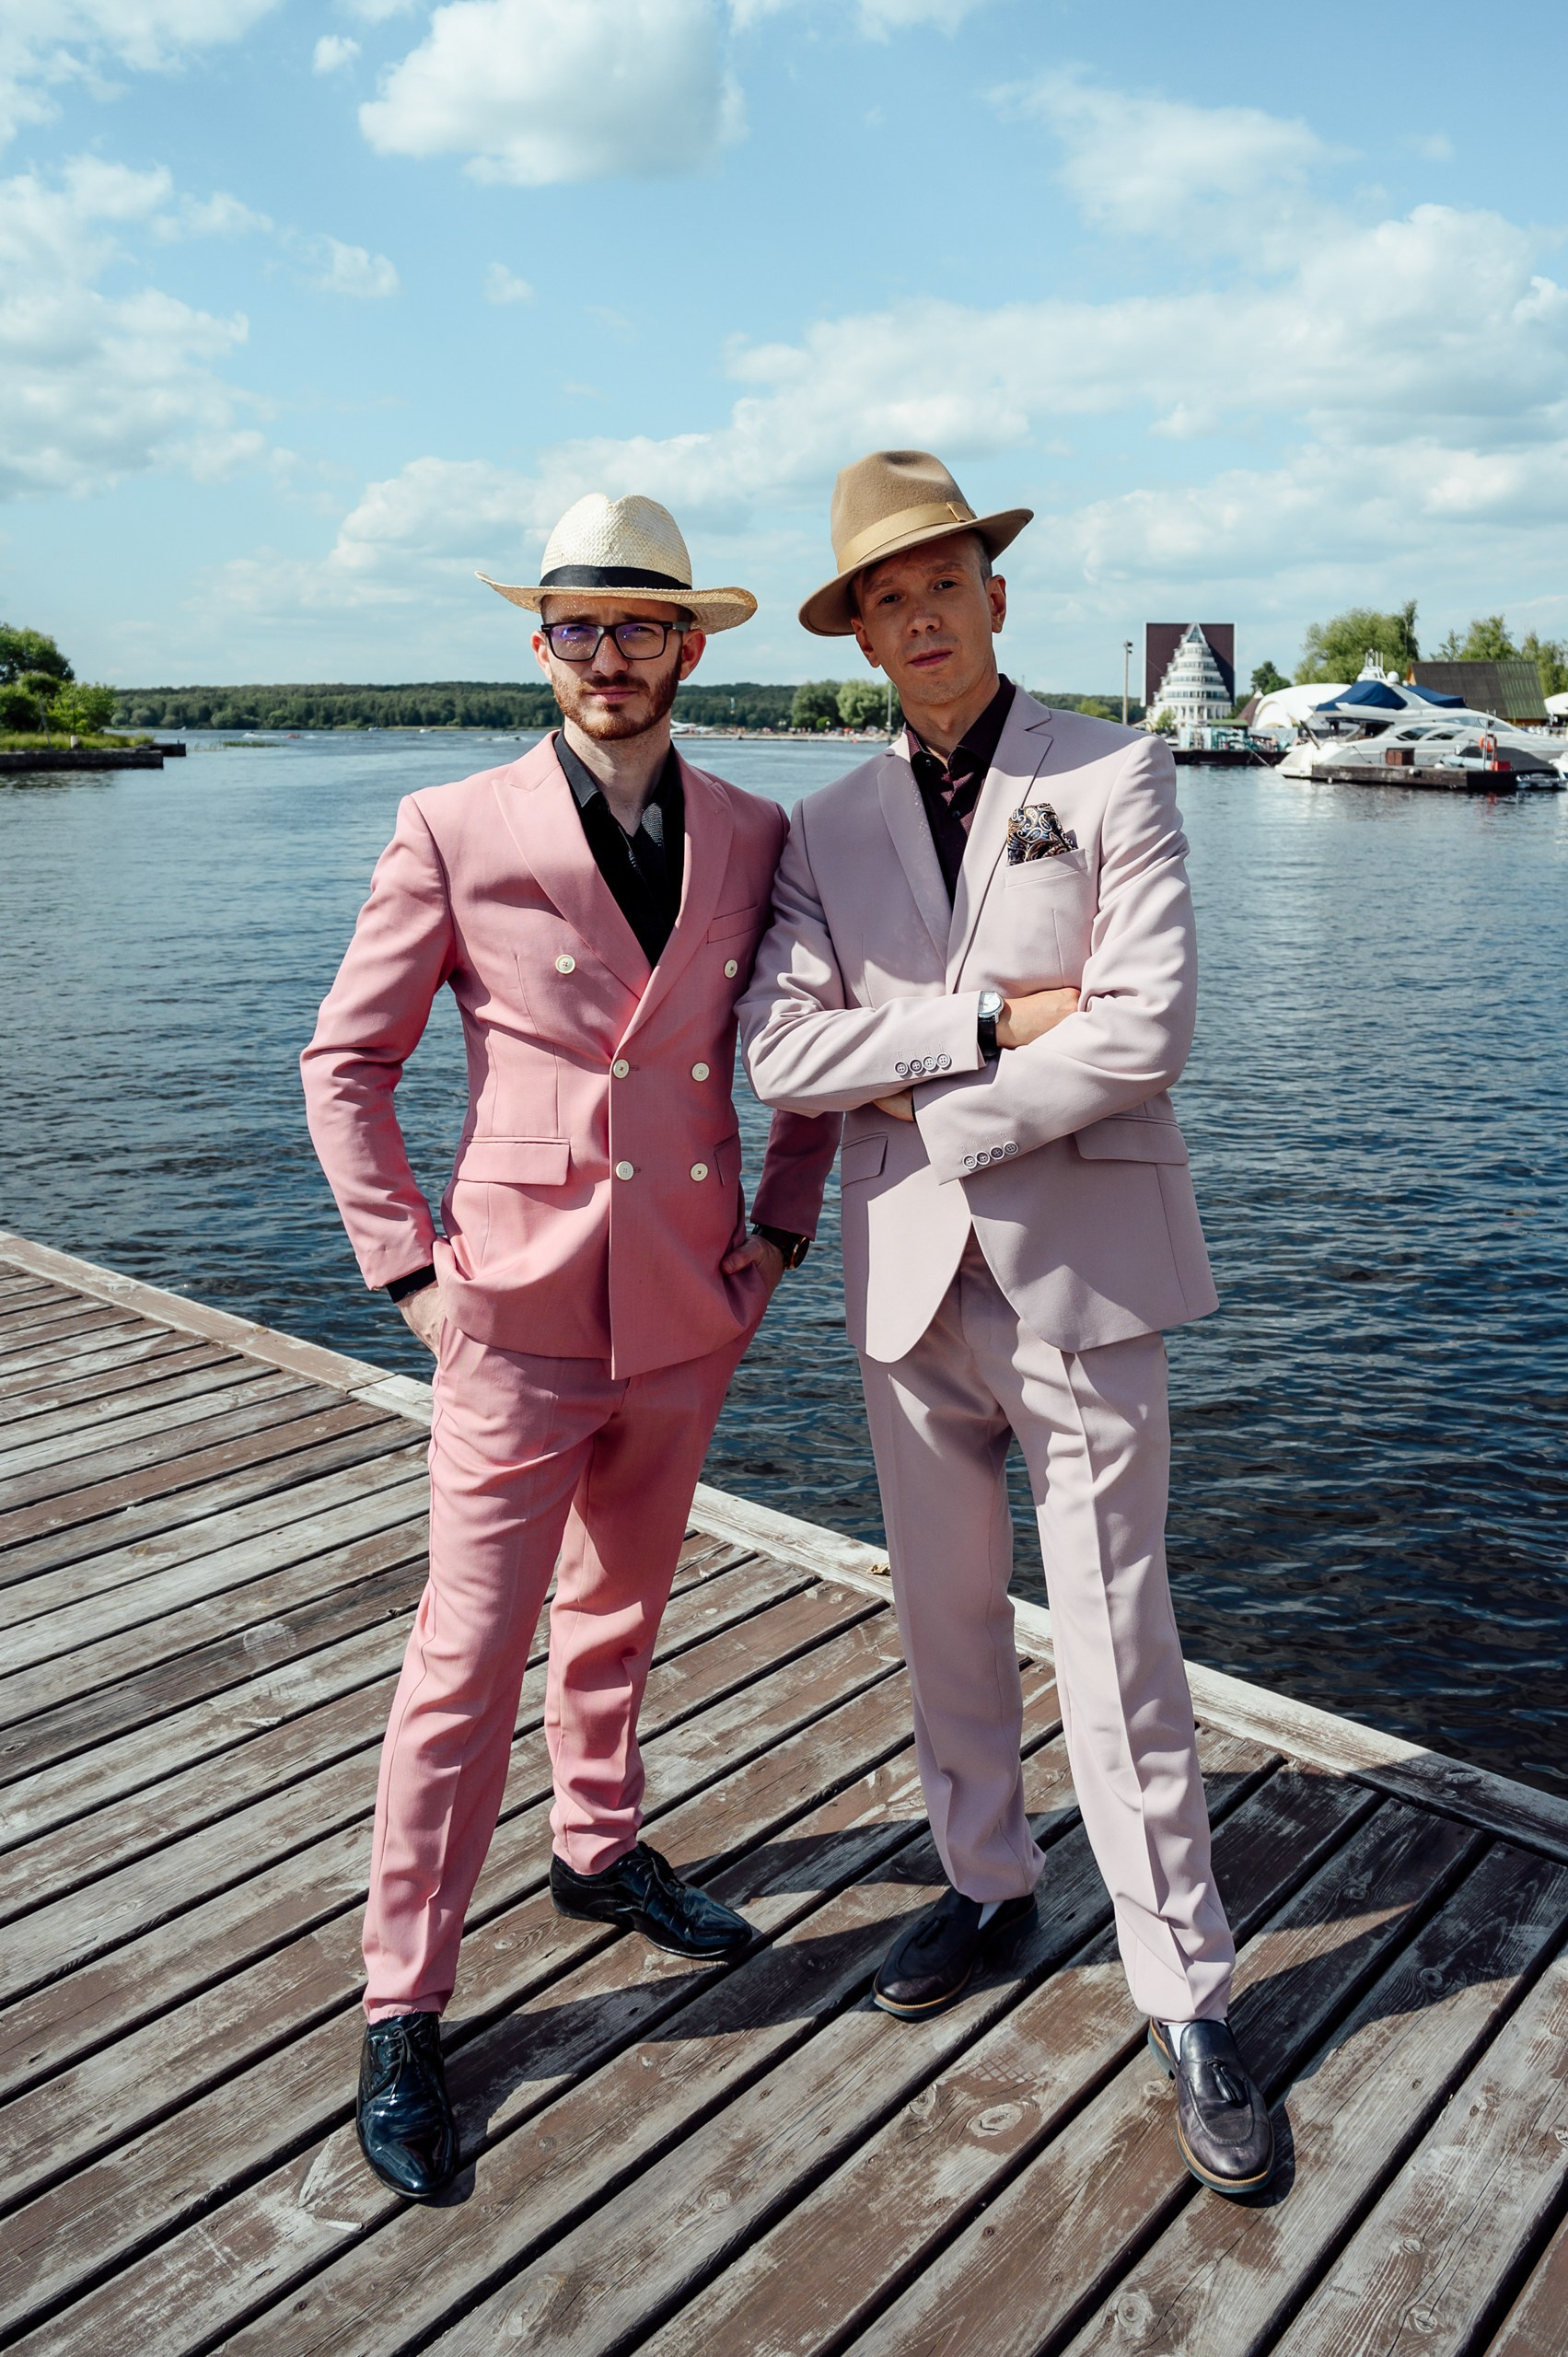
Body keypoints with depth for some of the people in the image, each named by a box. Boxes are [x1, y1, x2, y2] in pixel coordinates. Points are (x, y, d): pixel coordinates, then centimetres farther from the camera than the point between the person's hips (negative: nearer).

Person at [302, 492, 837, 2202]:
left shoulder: (753, 836, 3)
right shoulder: (453, 833, -6)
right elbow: (347, 1059, -1)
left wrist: (782, 1227, 6)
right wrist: (407, 1265, -7)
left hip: (689, 1304, 4)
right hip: (519, 1307, -3)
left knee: (622, 1603, 21)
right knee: (469, 1653, 0)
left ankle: (600, 1850, 44)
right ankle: (402, 2009, 17)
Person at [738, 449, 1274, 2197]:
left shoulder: (1114, 778, -3)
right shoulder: (832, 827, 7)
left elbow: (1145, 1034, -15)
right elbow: (779, 1050, -6)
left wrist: (924, 1102, -11)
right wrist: (985, 1025, -15)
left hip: (1078, 1273, -4)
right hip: (911, 1276, 4)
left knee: (1115, 1643, 1)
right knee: (946, 1612, 16)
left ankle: (1186, 1997, 19)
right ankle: (985, 1880, 39)